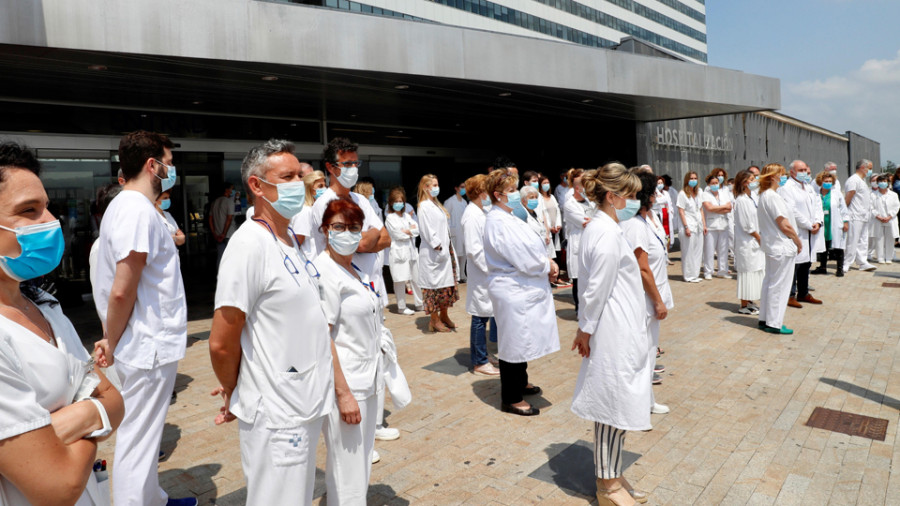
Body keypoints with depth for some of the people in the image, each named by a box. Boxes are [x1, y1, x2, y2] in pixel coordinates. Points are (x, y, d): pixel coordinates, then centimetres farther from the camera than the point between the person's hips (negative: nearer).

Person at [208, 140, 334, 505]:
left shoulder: (289, 237, 7)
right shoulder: (249, 244, -20)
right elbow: (221, 344, -19)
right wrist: (235, 394, -1)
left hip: (307, 405, 8)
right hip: (276, 416, -8)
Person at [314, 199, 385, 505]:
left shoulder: (356, 270, 9)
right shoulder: (324, 271, -16)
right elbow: (322, 338, -20)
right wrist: (343, 393, -21)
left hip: (368, 381, 9)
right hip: (346, 384, -8)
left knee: (362, 465, 20)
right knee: (347, 473, 5)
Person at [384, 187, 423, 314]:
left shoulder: (407, 216, 16)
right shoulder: (390, 218, -2)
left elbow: (417, 229, 6)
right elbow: (398, 234, -13)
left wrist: (407, 231, -10)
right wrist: (411, 230, -2)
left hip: (411, 250, 6)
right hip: (398, 251, -6)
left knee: (416, 278, 10)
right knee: (400, 280, -3)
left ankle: (420, 303, 22)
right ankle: (401, 307, 6)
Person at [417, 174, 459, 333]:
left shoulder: (436, 204, 17)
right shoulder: (424, 206, -11)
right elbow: (427, 230, -17)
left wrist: (449, 248, 12)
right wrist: (438, 247, -17)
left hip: (444, 249, 9)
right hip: (433, 253, -9)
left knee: (447, 283, 13)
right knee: (435, 284, -3)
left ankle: (444, 316, 24)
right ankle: (434, 320, 5)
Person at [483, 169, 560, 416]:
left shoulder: (508, 217, 12)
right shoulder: (498, 222, -22)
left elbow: (532, 246, 15)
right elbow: (523, 259, -24)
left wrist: (549, 262, -3)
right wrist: (548, 267, -8)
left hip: (522, 289, 11)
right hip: (513, 292, -11)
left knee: (522, 339, 23)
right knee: (515, 343, 1)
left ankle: (520, 383, 42)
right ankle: (511, 399, 15)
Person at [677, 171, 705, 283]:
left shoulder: (698, 193, 16)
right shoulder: (682, 194, -5)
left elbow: (701, 210, 18)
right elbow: (681, 211, -9)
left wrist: (704, 225, 12)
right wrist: (686, 227, -15)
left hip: (698, 227, 7)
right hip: (689, 226, -7)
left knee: (698, 251, 7)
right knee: (688, 252, -3)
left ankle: (695, 274, 17)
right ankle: (688, 276, 5)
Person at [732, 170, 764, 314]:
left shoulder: (751, 198, 13)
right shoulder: (741, 200, -15)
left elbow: (755, 221, 17)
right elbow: (746, 225, -17)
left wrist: (760, 238, 8)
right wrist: (759, 238, -10)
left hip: (755, 242, 9)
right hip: (747, 242, -9)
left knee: (756, 271, 12)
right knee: (747, 271, -4)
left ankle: (750, 302, 22)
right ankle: (744, 306, 5)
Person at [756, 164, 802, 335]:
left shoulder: (764, 195, 11)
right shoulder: (772, 196, -19)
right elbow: (784, 225, -20)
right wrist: (798, 241, -6)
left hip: (771, 245, 10)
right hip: (782, 246, -10)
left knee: (769, 282, 15)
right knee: (779, 285, -3)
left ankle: (765, 319, 23)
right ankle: (774, 323, 3)